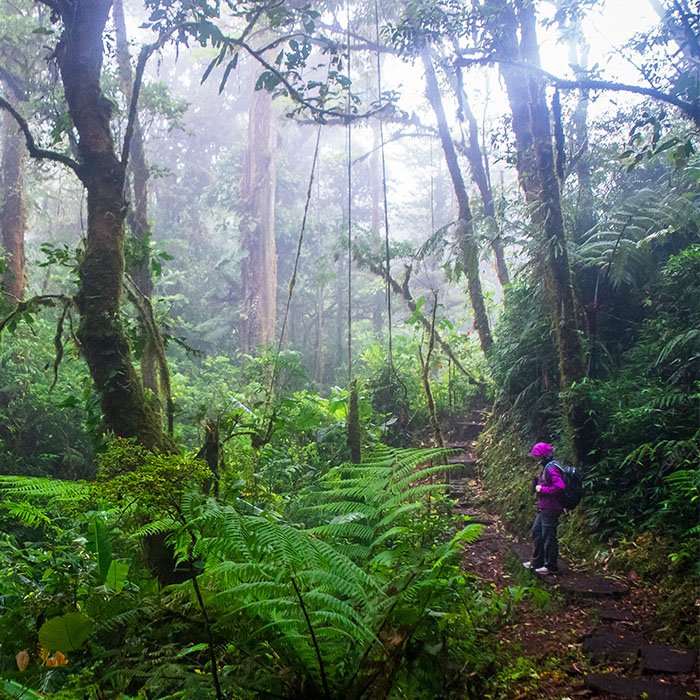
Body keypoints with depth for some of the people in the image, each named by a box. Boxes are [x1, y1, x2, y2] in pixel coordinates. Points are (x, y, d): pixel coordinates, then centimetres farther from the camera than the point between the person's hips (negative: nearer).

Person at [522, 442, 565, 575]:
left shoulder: (551, 469, -20)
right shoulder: (545, 467, 13)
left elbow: (560, 487, -29)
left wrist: (542, 489, -20)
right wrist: (536, 483, 4)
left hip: (550, 509, -11)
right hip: (543, 508, 11)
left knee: (548, 536, -2)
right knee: (536, 532, 17)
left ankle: (551, 566, 9)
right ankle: (537, 561, 28)